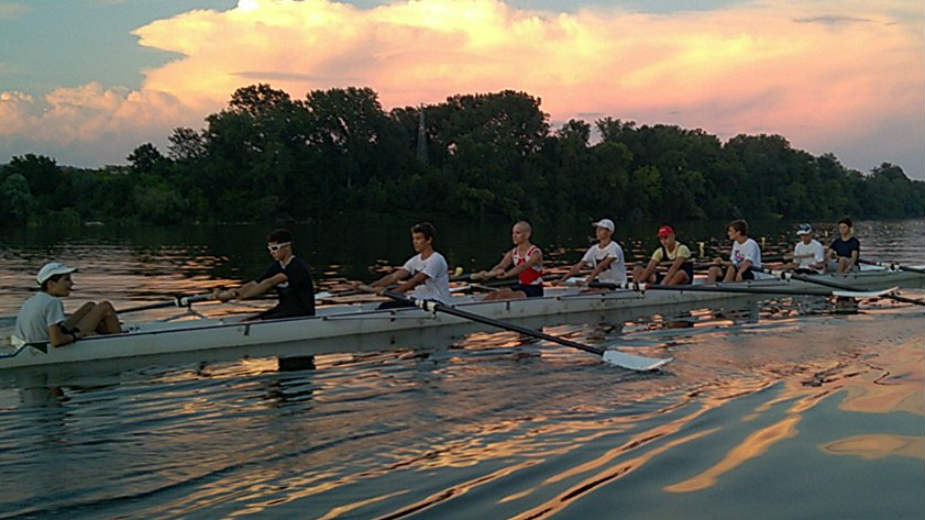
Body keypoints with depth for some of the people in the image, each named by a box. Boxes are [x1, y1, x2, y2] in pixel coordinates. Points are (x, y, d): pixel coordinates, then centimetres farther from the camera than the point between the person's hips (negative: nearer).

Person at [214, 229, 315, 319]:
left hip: (302, 314, -8)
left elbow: (270, 283, -26)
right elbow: (254, 284, -1)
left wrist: (242, 294, -32)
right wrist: (226, 295, -15)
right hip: (283, 309, 8)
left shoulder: (298, 266, -17)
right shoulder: (275, 266, 9)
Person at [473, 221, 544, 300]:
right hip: (520, 287, 6)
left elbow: (524, 266, -31)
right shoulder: (513, 253, 7)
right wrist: (489, 274, -32)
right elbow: (500, 266, -9)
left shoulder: (536, 253, -13)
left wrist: (506, 274, -49)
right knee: (493, 294, -17)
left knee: (503, 295, -29)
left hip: (534, 291, -6)